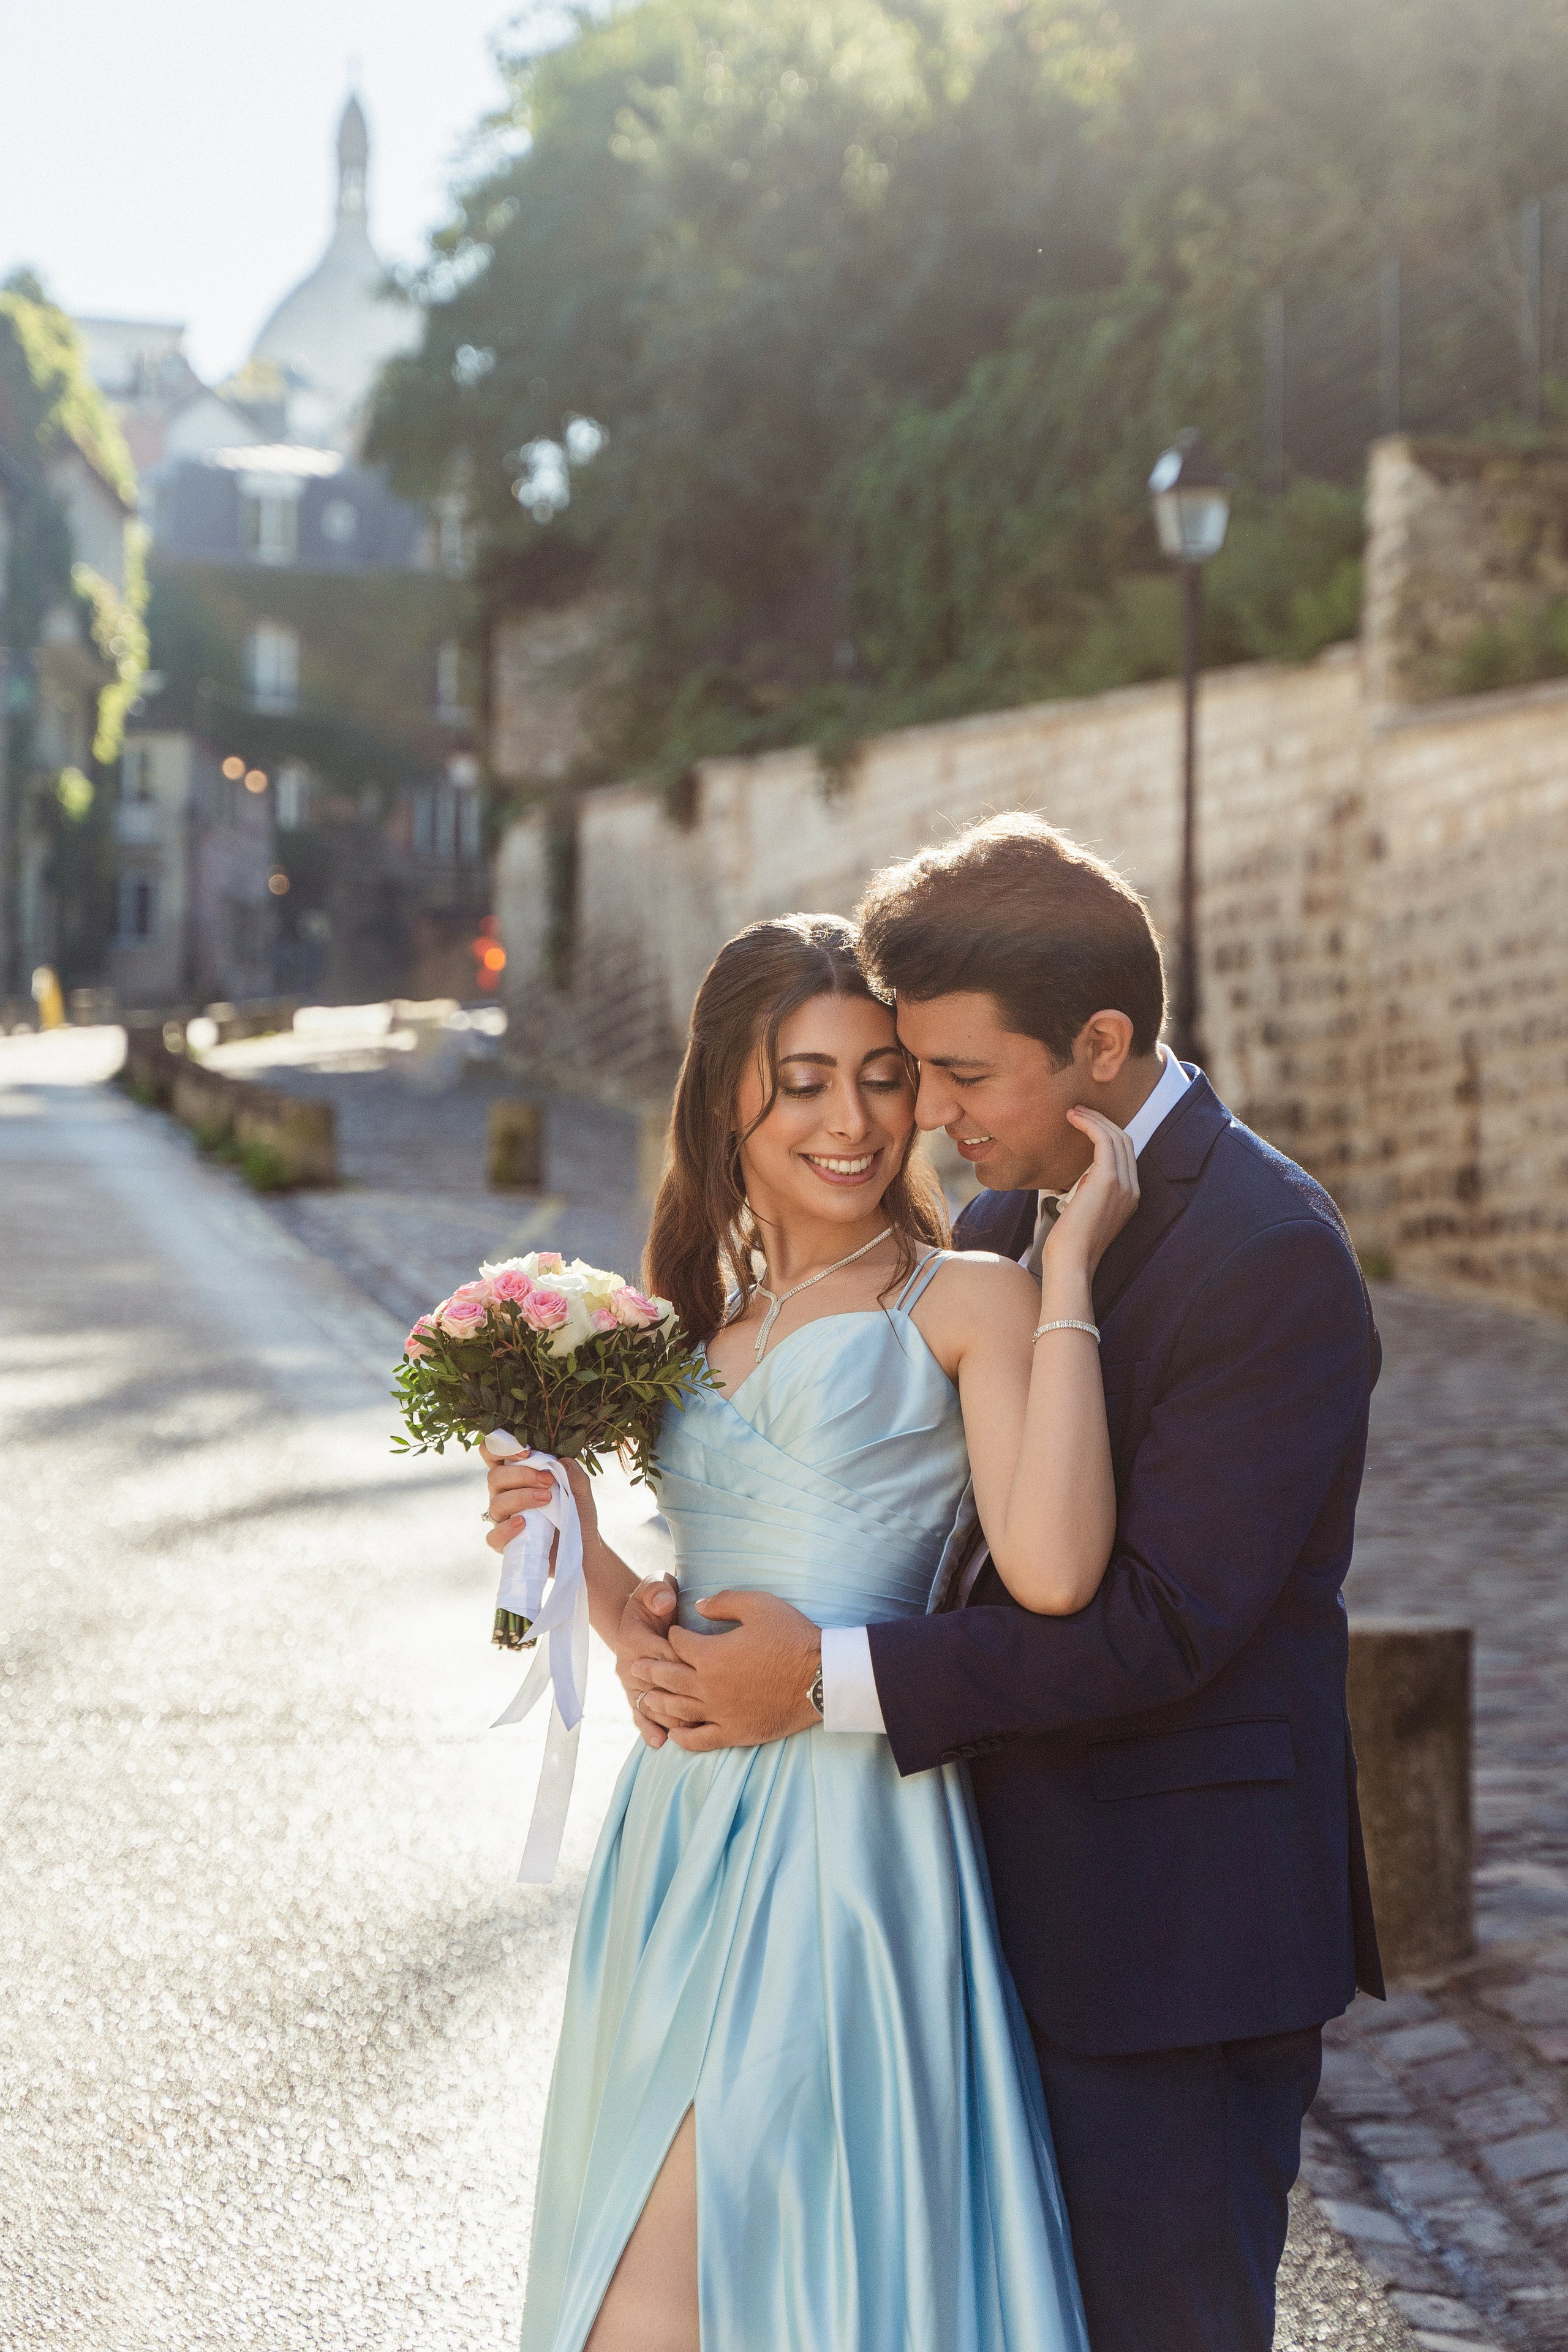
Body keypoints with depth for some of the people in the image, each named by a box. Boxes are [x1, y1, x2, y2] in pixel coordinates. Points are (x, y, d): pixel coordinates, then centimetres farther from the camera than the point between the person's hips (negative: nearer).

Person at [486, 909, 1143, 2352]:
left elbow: (1052, 1569, -19)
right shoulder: (700, 1332, 17)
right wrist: (575, 1536, 3)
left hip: (839, 1839, -7)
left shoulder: (964, 1302, -2)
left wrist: (1070, 1270, -15)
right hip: (686, 1843, 7)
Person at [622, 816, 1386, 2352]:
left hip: (1179, 1929, -8)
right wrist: (677, 1618, -10)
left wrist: (831, 1677, -22)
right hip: (1015, 1890, 8)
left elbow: (1161, 1622, -23)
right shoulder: (997, 1230, 9)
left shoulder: (1270, 1257, -18)